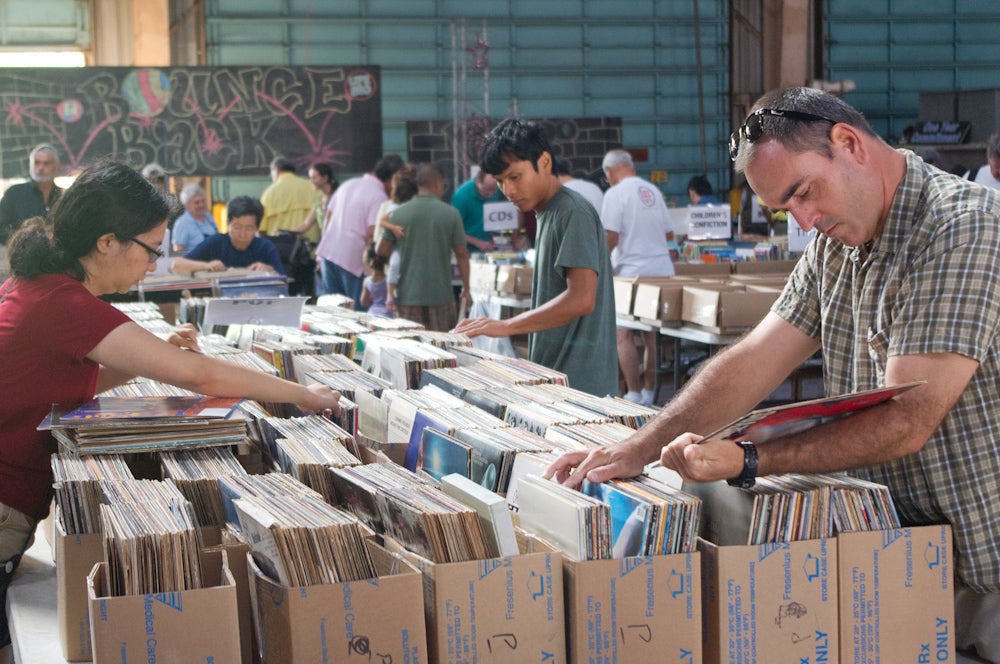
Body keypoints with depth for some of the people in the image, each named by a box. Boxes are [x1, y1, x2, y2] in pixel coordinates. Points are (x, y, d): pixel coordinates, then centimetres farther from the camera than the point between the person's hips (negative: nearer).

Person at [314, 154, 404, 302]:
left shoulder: (348, 184, 15)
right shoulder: (379, 197, -10)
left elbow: (328, 216, 17)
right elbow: (373, 233, -17)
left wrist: (321, 255, 22)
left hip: (328, 251, 7)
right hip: (353, 258, -7)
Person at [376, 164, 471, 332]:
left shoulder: (398, 214, -1)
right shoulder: (451, 214, -4)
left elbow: (382, 250, 5)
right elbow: (462, 254, -1)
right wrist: (466, 289, 9)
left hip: (408, 295, 1)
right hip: (440, 295, -1)